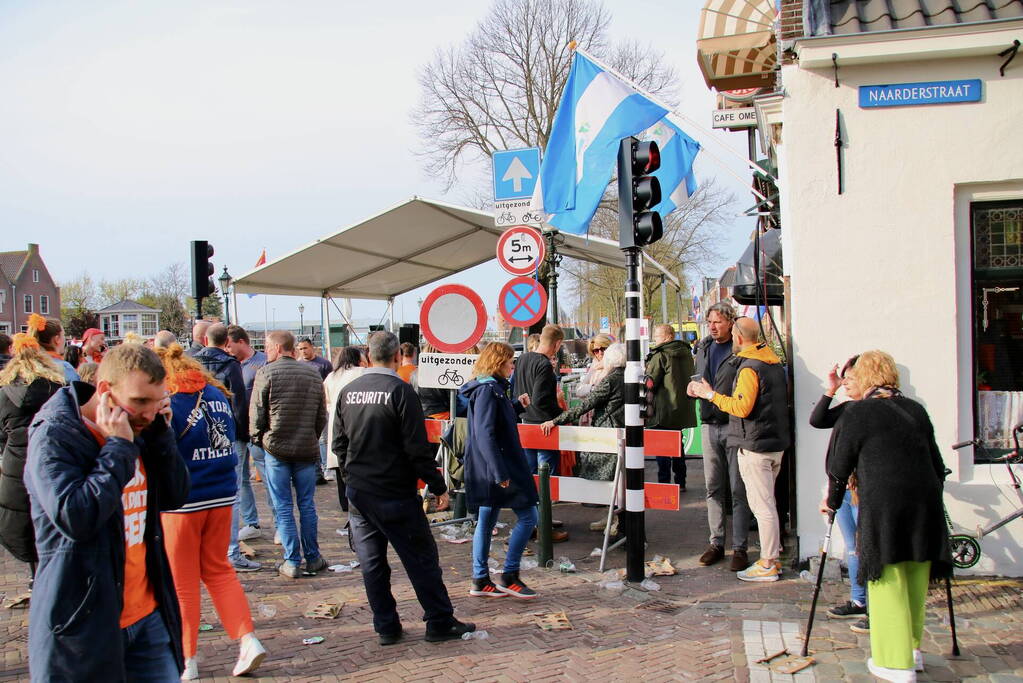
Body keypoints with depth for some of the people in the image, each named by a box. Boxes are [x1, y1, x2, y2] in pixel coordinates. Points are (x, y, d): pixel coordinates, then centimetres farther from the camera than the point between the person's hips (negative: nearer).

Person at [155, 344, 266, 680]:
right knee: (218, 569, 19)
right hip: (222, 495, 6)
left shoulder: (168, 403, -15)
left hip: (182, 501, -6)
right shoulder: (217, 394, 4)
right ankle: (248, 640, 10)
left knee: (182, 582, 9)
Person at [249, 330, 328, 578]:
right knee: (307, 505, 11)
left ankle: (292, 562, 5)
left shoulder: (266, 372, -8)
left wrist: (258, 439, 11)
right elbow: (322, 415, 10)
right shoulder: (313, 373, 6)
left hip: (276, 449, -3)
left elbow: (256, 413, -4)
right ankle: (313, 559, 15)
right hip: (307, 450, 3)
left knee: (283, 508, 4)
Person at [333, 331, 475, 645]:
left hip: (358, 493, 6)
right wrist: (438, 487, -8)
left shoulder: (347, 391, 4)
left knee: (372, 563, 12)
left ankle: (386, 627, 18)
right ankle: (440, 622, 13)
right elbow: (418, 448, -16)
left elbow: (339, 444, 12)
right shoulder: (400, 390, -14)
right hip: (395, 495, -6)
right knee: (422, 559, 5)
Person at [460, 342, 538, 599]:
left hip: (490, 470, 10)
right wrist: (500, 473, -26)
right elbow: (484, 434, -24)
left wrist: (517, 406, 13)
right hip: (497, 466, -10)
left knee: (486, 521, 12)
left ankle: (480, 581, 18)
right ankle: (509, 576, 1)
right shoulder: (488, 390, -16)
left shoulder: (491, 388, 15)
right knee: (528, 516, -4)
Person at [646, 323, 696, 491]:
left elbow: (650, 383, -17)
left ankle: (664, 484, -1)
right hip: (683, 408, 7)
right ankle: (680, 482, 22)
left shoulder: (660, 355, -15)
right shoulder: (687, 353, 8)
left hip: (664, 409, -7)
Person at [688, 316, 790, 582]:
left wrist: (711, 395, -13)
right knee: (767, 502, 18)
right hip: (777, 442, 10)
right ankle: (773, 557, 25)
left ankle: (767, 565, 3)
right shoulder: (774, 362, 12)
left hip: (755, 445, -10)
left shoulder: (749, 367, -18)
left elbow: (742, 407, -23)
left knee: (762, 505, -3)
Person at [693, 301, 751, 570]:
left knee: (738, 489, 0)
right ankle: (716, 542, 20)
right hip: (709, 425, 6)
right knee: (713, 488, 11)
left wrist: (713, 394, -19)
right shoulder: (703, 348, 13)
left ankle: (740, 547, 7)